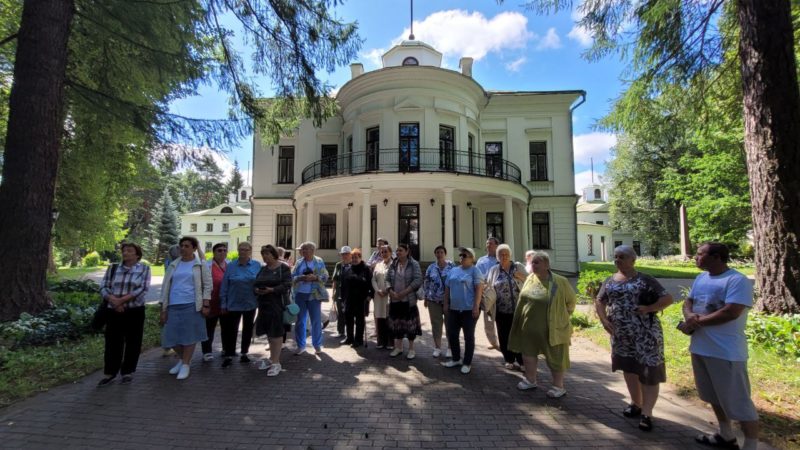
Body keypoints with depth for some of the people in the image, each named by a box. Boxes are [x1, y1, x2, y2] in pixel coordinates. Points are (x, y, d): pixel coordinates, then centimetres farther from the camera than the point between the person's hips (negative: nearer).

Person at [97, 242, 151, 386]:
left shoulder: (144, 269, -2)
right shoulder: (113, 268, 8)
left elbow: (142, 290, -12)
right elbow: (103, 288, 2)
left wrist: (121, 300, -17)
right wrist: (113, 300, -16)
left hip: (135, 312, -2)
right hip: (114, 311, 3)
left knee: (132, 342, 6)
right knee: (112, 342, 8)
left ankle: (128, 372, 21)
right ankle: (109, 373, 24)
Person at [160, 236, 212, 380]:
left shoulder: (200, 265, 2)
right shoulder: (173, 265, 11)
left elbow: (207, 285, 1)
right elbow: (165, 287, 12)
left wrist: (206, 305, -7)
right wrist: (163, 309, 8)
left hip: (192, 306, -4)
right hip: (173, 306, 4)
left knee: (189, 336, 0)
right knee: (171, 336, 7)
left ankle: (185, 365, 16)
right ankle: (182, 359, 32)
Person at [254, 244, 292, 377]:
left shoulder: (283, 267, -6)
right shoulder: (263, 269, 14)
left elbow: (287, 285, -14)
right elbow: (255, 284, 13)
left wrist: (272, 290, -26)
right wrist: (257, 290, -9)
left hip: (278, 303, -7)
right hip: (264, 303, 7)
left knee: (276, 332, -2)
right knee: (269, 332, 15)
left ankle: (276, 362, 7)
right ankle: (272, 358, 30)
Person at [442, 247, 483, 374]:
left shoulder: (474, 270, -6)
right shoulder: (453, 270, 11)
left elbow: (479, 288, -13)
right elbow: (447, 288, 14)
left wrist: (476, 306, -18)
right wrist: (446, 304, 10)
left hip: (469, 309, -6)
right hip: (454, 309, 6)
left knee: (468, 336, 6)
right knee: (451, 335, 11)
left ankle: (467, 363, 20)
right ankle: (456, 359, 29)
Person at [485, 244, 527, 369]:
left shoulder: (518, 267, 4)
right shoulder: (494, 269, 6)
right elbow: (487, 286, 9)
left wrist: (520, 276, -13)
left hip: (519, 308, -1)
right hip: (502, 309, 1)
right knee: (504, 336, 9)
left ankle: (521, 360, 18)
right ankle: (509, 359, 26)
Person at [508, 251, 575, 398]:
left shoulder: (560, 282, -15)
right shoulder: (530, 278, 1)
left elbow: (571, 301, -2)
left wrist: (562, 316, 6)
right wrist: (520, 321, 13)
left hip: (552, 328, -5)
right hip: (529, 327, 6)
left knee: (555, 357, 11)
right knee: (528, 353, 16)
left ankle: (559, 387, 30)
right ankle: (530, 380, 36)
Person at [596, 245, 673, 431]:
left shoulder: (645, 280, -5)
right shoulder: (610, 281, 7)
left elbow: (668, 298, -7)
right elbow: (599, 301, 9)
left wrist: (649, 308, -21)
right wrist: (604, 320, -5)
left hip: (644, 333, -5)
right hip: (620, 333, 5)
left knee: (648, 370, -2)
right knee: (628, 368, 16)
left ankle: (647, 413, 6)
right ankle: (636, 403, 32)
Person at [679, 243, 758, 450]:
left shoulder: (738, 281, -15)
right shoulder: (701, 278, 10)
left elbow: (731, 313, -23)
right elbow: (688, 301, 11)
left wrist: (696, 322, -15)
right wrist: (689, 315, -10)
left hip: (726, 352, -8)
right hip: (700, 348, 8)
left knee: (737, 402, 2)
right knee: (715, 396, 21)